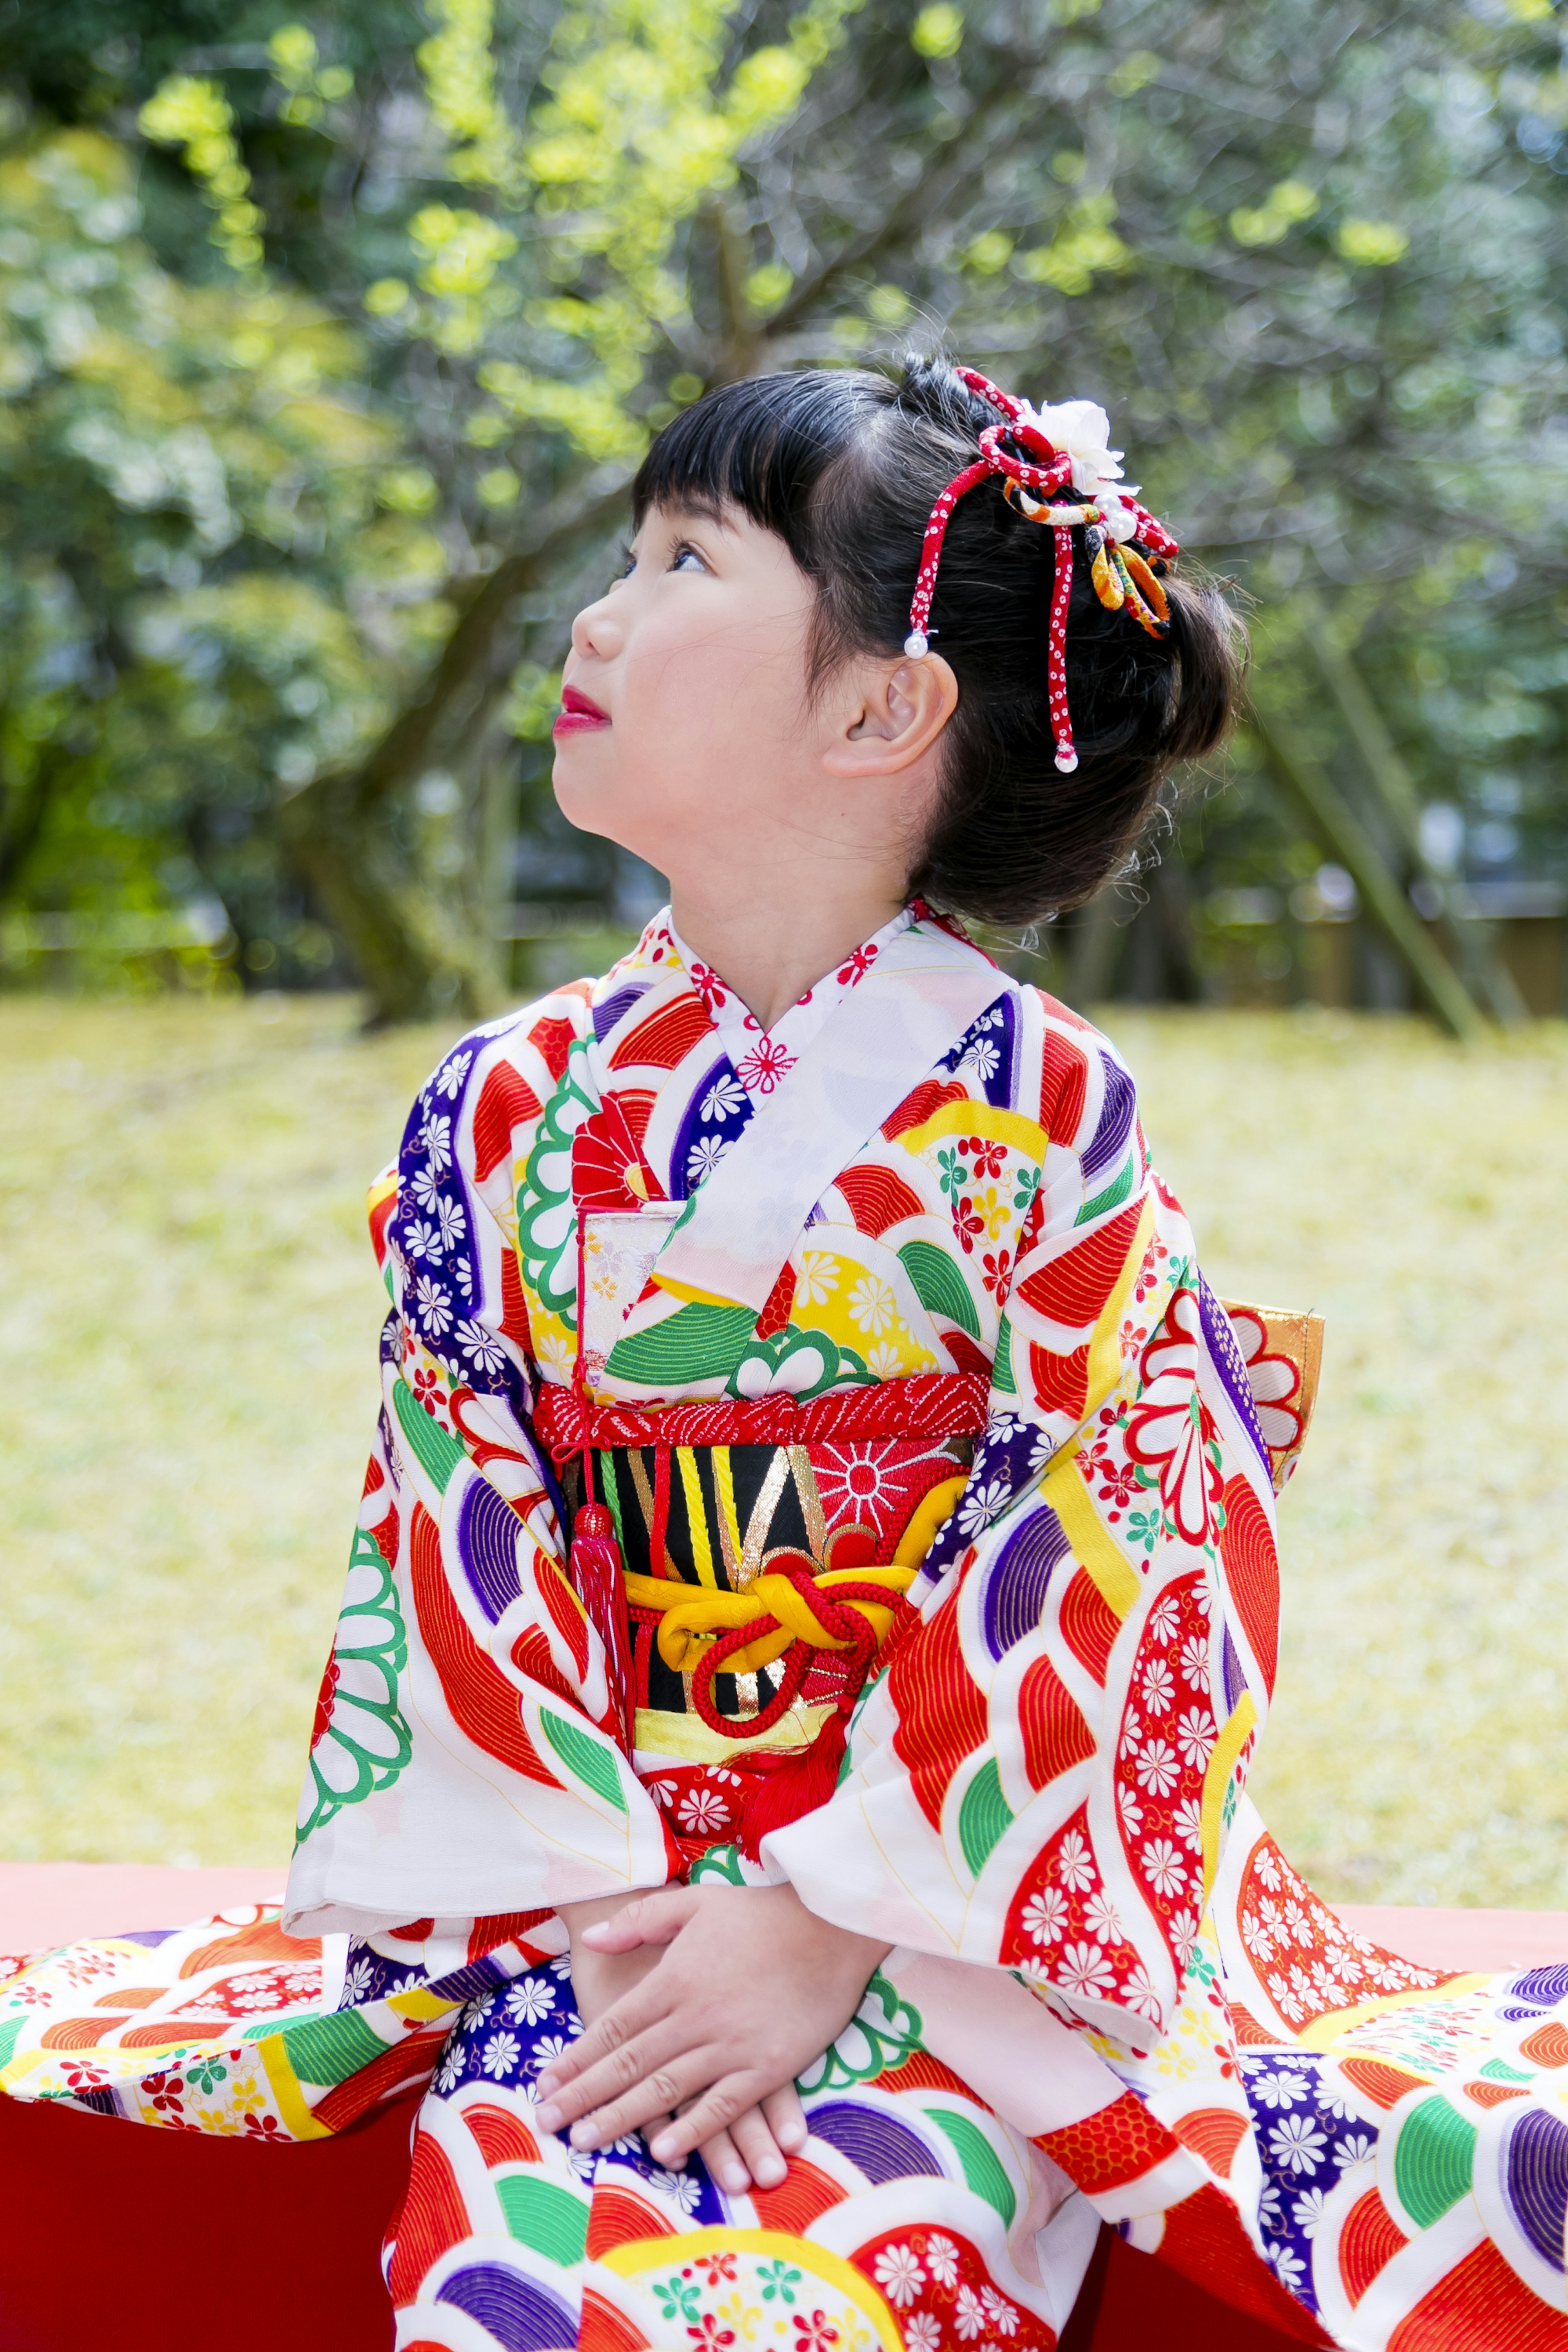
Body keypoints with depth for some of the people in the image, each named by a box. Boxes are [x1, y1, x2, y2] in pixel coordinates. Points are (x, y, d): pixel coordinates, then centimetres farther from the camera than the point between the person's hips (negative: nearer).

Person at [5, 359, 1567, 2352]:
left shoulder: (1032, 1108, -6)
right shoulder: (510, 1114, 5)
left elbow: (1131, 1556, -8)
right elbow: (463, 1531, 2)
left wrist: (845, 1918, -14)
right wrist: (587, 1917, -10)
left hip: (949, 1921, -3)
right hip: (602, 1877, 3)